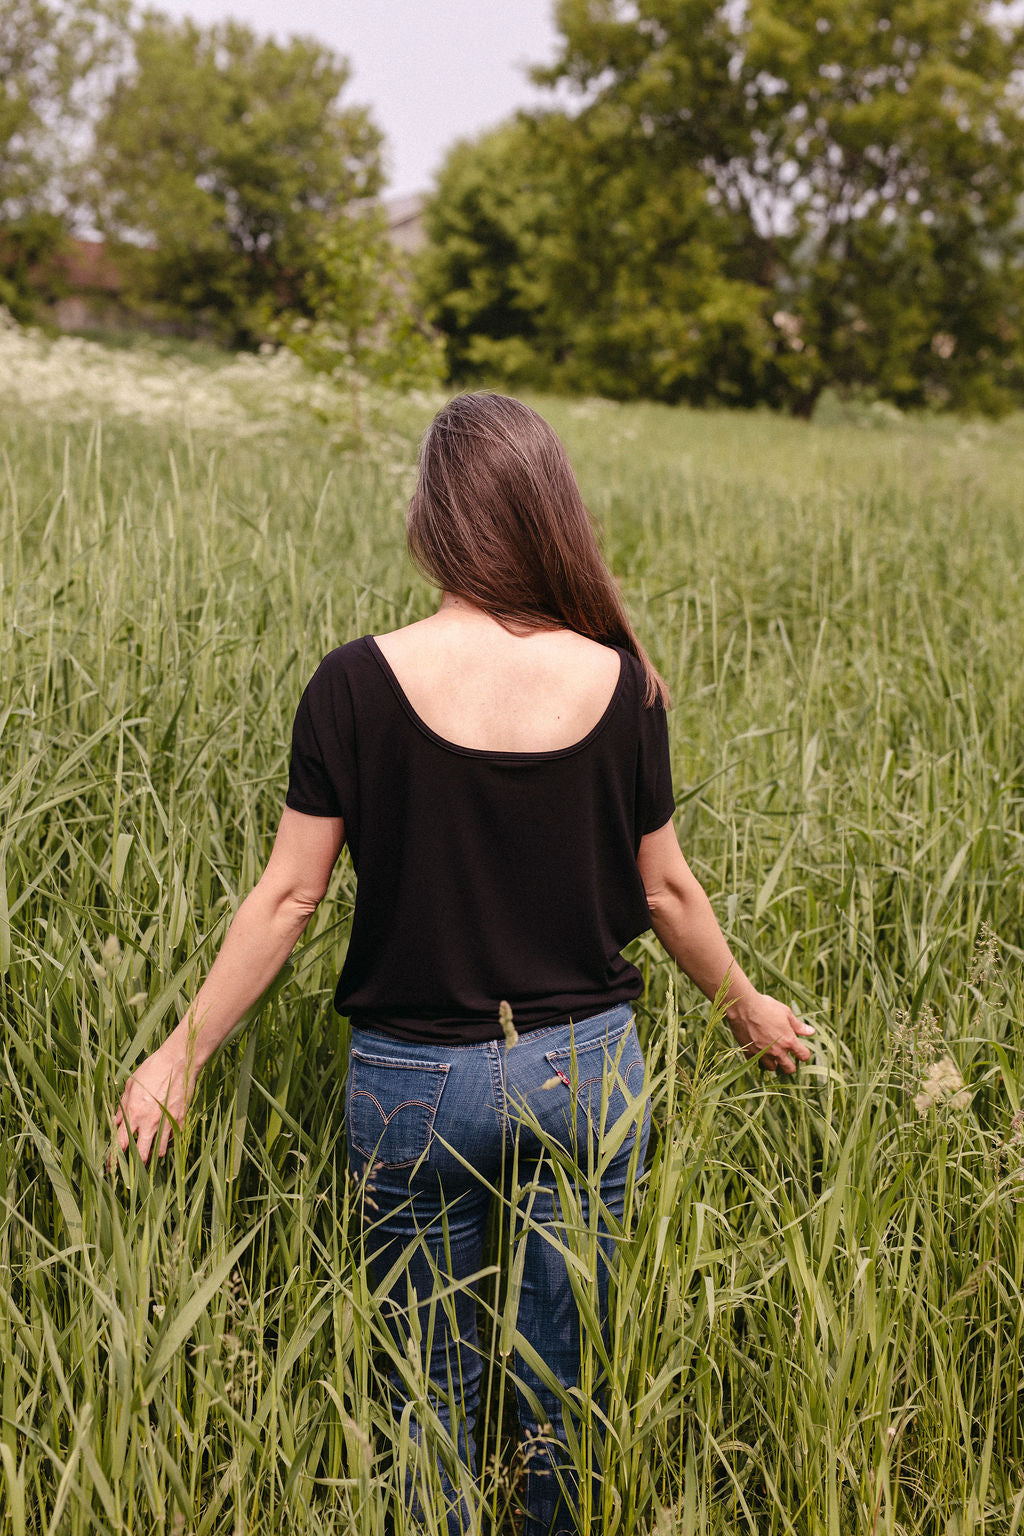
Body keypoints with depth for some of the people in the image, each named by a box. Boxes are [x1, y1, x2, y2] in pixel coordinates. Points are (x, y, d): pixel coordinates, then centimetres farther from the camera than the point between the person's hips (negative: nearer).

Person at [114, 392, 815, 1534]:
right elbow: (662, 890, 2)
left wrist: (178, 1056, 2)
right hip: (586, 1071, 2)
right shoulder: (618, 682, -7)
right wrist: (748, 1008, 20)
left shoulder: (360, 684, -13)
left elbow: (289, 895, -10)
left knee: (431, 1394, 17)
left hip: (413, 1081, -1)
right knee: (563, 1395, 18)